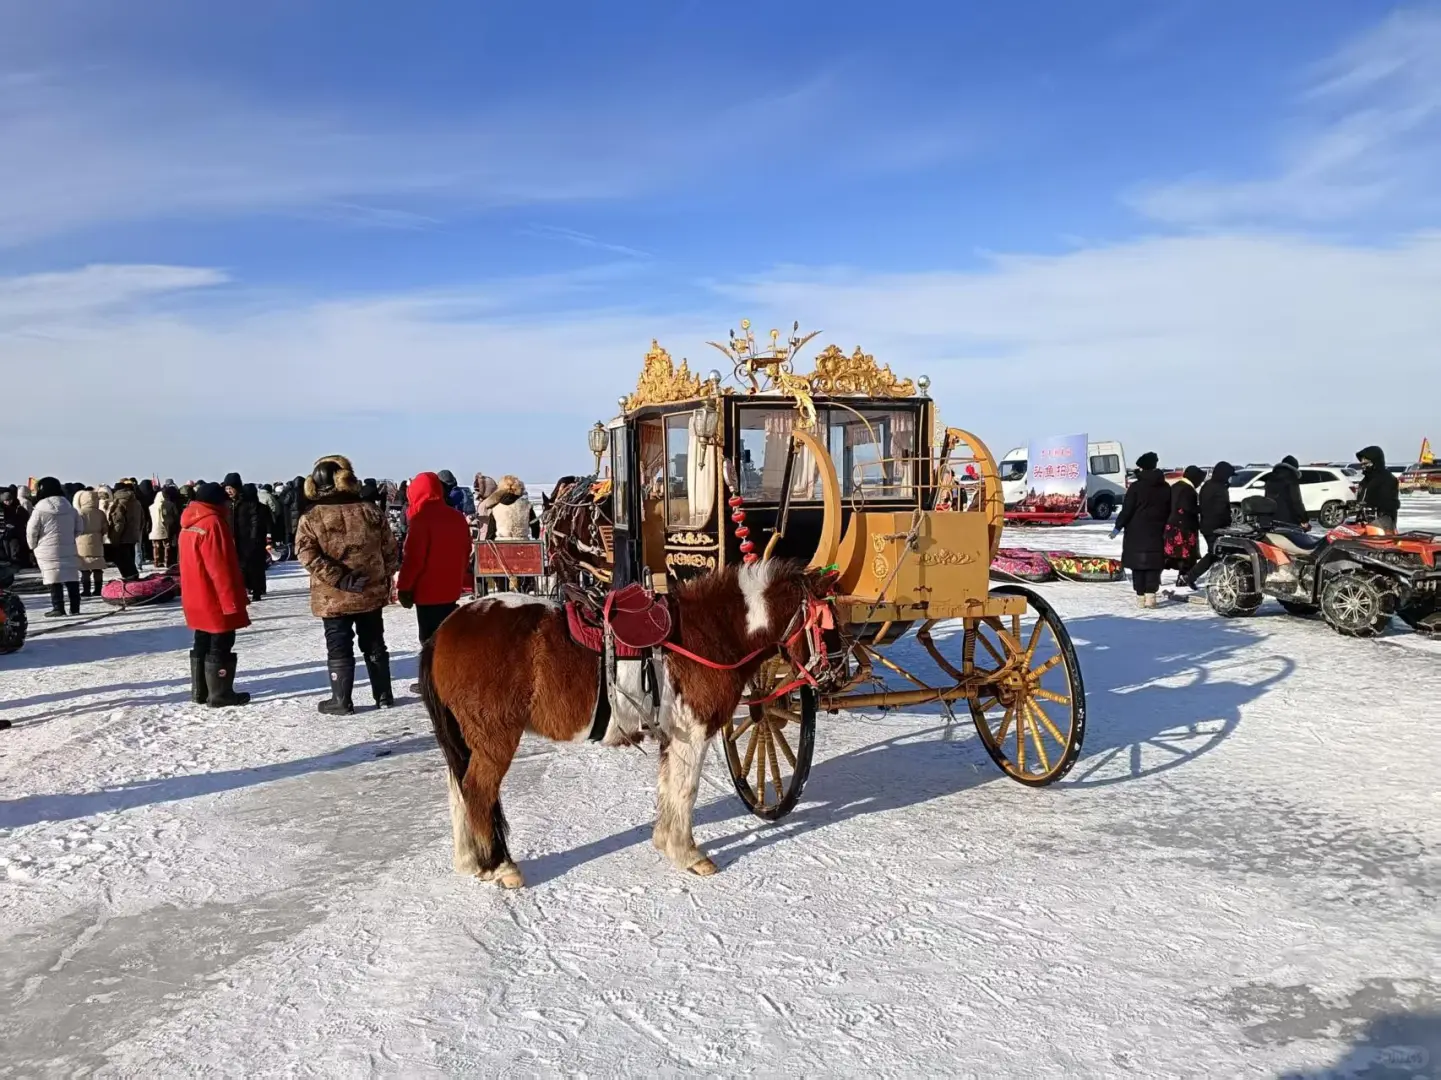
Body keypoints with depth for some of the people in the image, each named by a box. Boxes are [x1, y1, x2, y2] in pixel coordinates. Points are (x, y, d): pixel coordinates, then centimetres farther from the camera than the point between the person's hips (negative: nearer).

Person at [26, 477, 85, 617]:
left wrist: (33, 546, 9)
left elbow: (31, 531, -7)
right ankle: (75, 607, 12)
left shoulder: (40, 509, -11)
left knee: (54, 580, -2)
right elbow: (80, 527, 11)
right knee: (71, 578, 9)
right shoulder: (69, 507, 5)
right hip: (69, 549, 5)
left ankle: (58, 608, -3)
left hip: (49, 551, -4)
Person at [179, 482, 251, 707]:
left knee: (203, 642, 15)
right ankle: (220, 694, 1)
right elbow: (220, 567, -20)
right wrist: (232, 601, -18)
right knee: (220, 644, -3)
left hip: (197, 597, 9)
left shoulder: (189, 523, 13)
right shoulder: (213, 523, -17)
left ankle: (200, 691, 21)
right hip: (214, 598, -9)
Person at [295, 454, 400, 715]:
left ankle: (341, 701, 10)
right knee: (374, 644, 14)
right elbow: (390, 550, 1)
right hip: (371, 592, 2)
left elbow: (307, 555, -17)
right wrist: (384, 579, 11)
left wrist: (339, 579, -17)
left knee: (339, 649, 6)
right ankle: (383, 695, 21)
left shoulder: (311, 517, -6)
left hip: (332, 597, -2)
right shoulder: (370, 511, -1)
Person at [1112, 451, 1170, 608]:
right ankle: (1150, 595, -3)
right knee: (1154, 565, 6)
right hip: (1157, 534, 3)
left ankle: (1141, 596, 4)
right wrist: (1165, 530, 20)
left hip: (1137, 533, -3)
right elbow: (1170, 511, 13)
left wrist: (1118, 527, -3)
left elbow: (1127, 510, -10)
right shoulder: (1166, 488, 8)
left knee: (1137, 564, 4)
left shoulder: (1136, 486, -9)